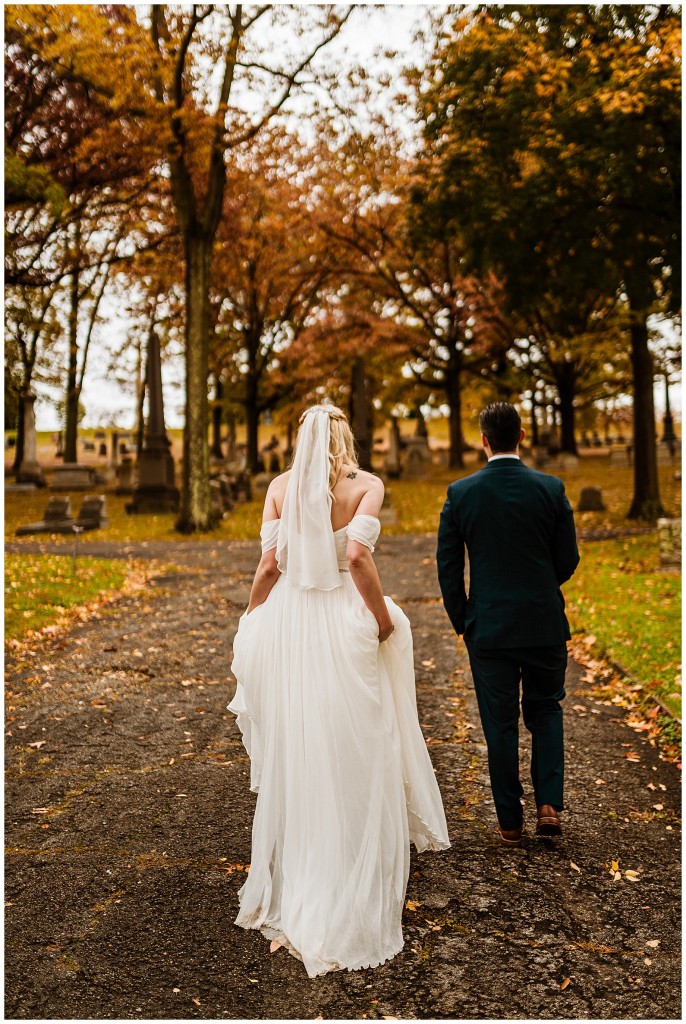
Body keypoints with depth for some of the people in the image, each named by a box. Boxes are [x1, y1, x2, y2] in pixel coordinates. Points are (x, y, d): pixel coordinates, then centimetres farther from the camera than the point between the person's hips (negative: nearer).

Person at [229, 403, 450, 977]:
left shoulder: (281, 486, 3)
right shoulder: (366, 485, -5)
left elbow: (269, 564, -2)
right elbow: (358, 554, -19)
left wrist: (250, 623, 9)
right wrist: (385, 620, -8)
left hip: (288, 625, 3)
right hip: (343, 628, -3)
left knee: (294, 761, 15)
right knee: (352, 766, 9)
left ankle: (286, 897, 28)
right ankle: (348, 909, 18)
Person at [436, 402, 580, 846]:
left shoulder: (460, 493, -6)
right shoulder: (551, 488, -6)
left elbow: (448, 566, -2)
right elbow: (568, 560, 0)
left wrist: (462, 622, 10)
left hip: (488, 628, 0)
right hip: (545, 624, 0)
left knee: (500, 724, 10)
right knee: (546, 711, 20)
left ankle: (510, 821, 17)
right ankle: (549, 802, 9)